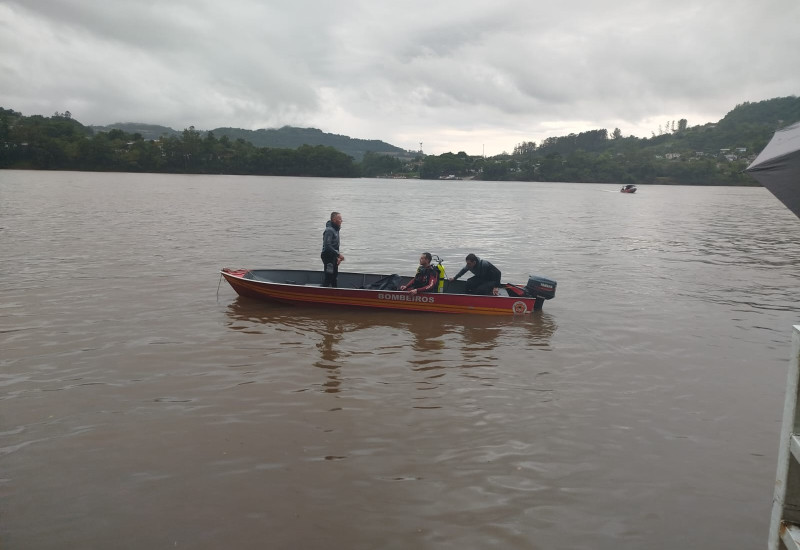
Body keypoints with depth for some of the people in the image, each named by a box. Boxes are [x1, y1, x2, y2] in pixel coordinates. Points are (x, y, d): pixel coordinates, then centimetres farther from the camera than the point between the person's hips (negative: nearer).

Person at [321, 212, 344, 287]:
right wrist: (338, 254, -24)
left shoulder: (335, 229, 13)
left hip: (333, 258, 10)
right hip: (328, 257, -10)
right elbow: (327, 246, -25)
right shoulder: (329, 230, -18)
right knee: (328, 278, -8)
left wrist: (337, 257, 12)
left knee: (334, 278, 15)